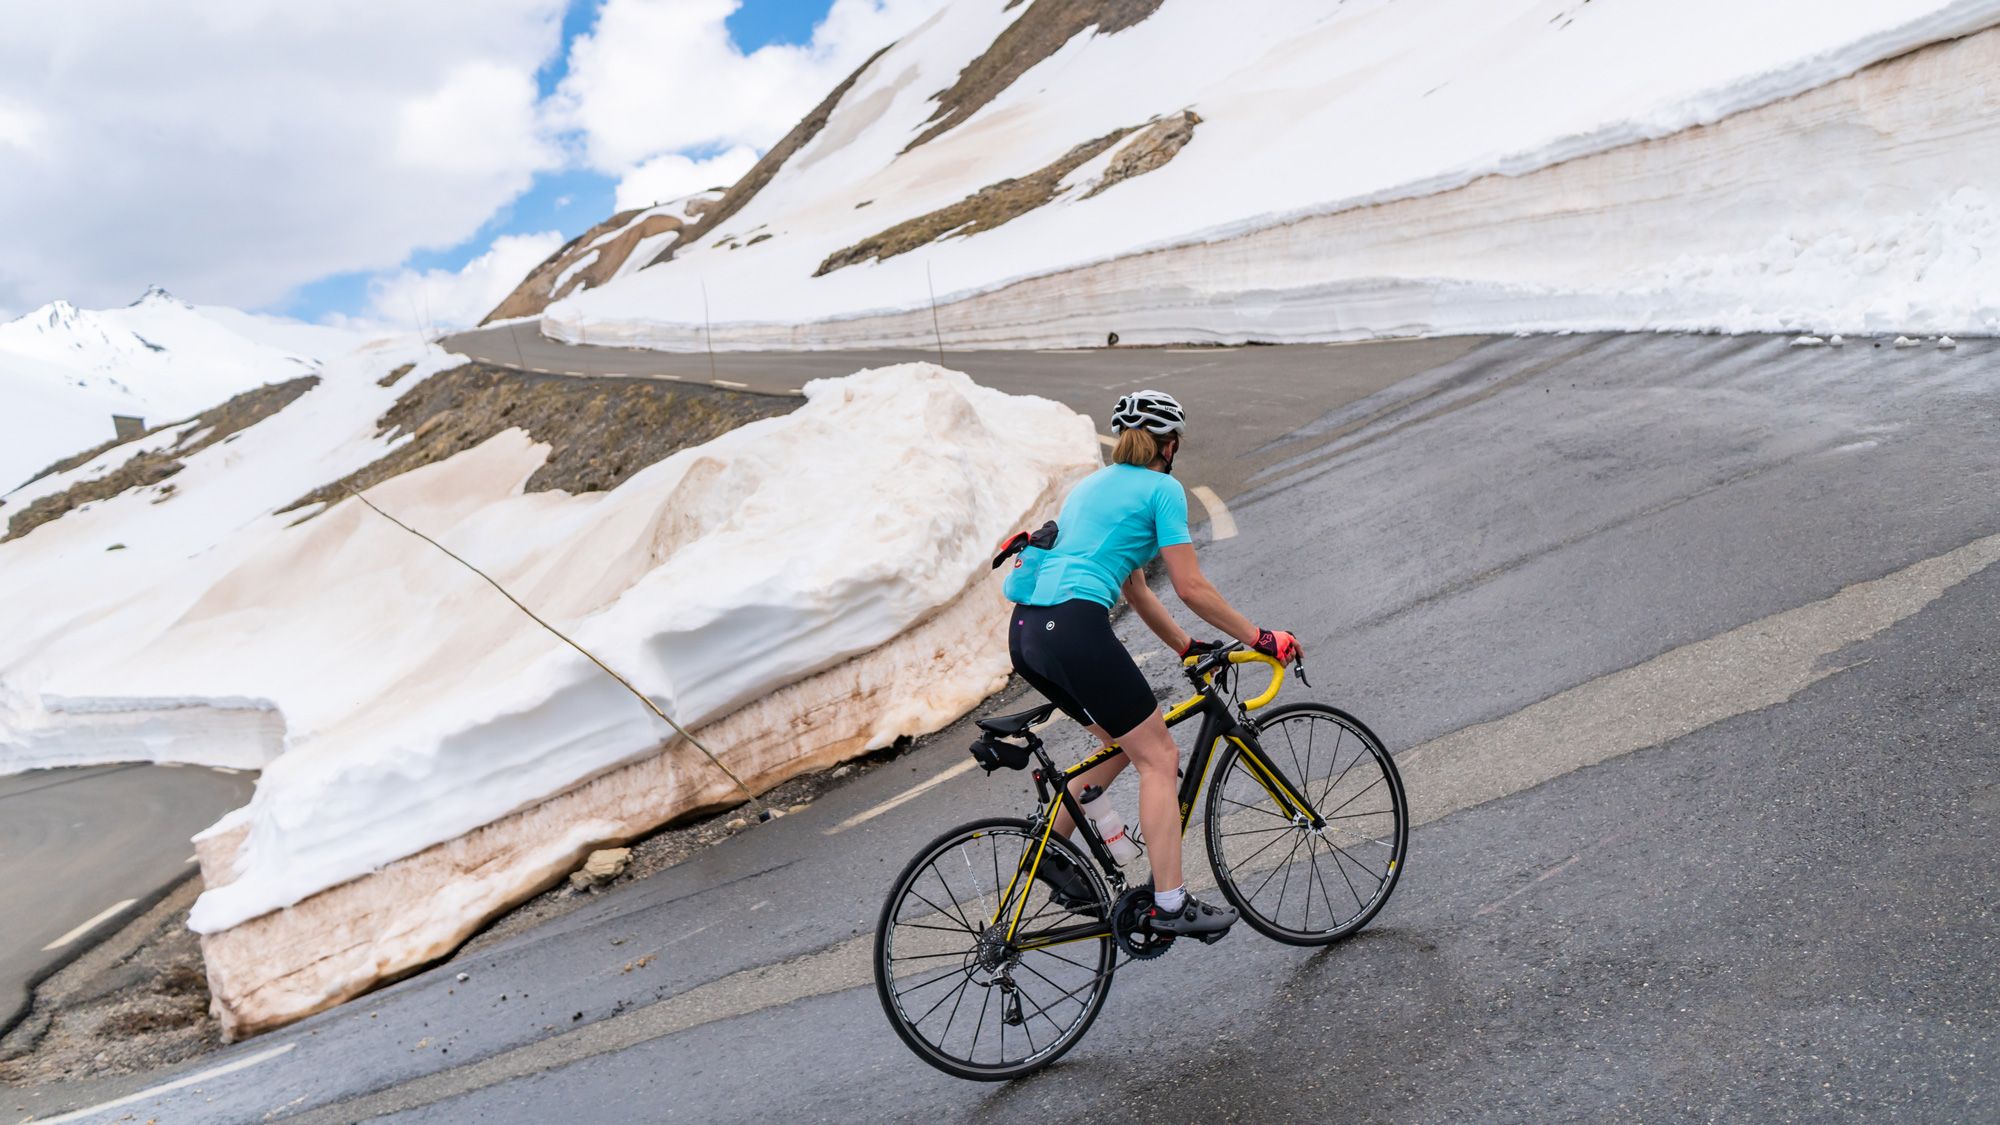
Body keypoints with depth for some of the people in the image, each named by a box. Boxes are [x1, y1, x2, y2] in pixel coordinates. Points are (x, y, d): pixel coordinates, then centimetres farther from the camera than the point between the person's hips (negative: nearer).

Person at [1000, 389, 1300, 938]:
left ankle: (1050, 848, 23)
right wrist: (1258, 638, 8)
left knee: (1126, 741, 22)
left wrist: (1189, 646, 33)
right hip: (1074, 628, -8)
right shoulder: (1163, 489, 4)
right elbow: (1191, 588, -1)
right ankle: (1170, 904, 0)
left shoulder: (1091, 484, 28)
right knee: (1159, 756, 1)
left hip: (1026, 630, 9)